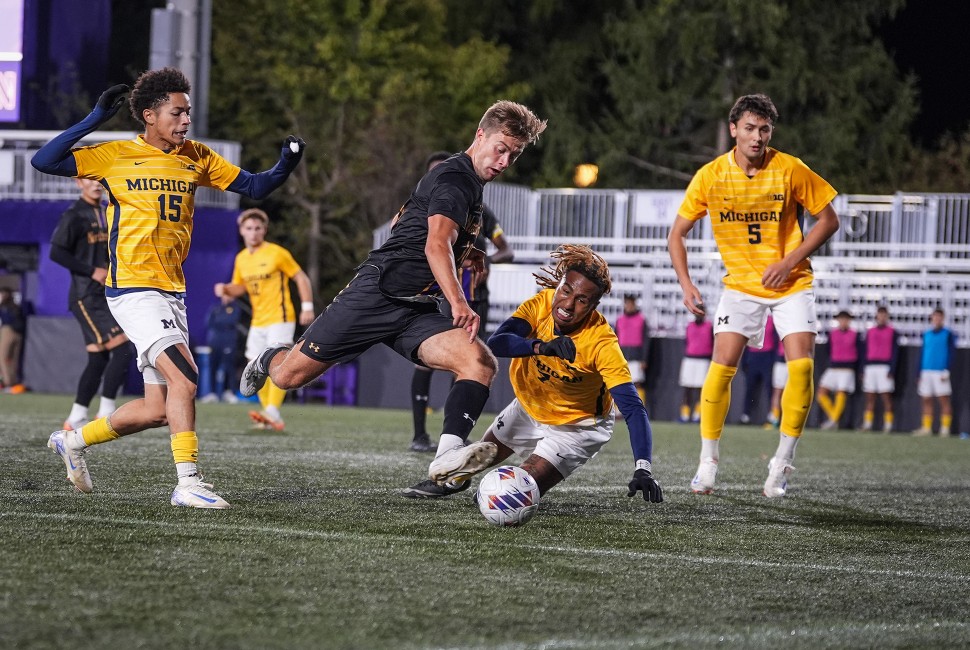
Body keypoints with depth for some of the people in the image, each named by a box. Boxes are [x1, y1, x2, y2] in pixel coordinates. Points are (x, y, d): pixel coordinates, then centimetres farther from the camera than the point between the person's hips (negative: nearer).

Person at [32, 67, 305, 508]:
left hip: (171, 292, 7)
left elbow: (254, 187, 14)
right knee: (184, 375, -23)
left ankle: (73, 440, 28)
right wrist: (93, 121, -14)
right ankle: (188, 483, -19)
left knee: (158, 410, 8)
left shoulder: (196, 158, 10)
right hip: (133, 289, -7)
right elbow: (44, 161, -8)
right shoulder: (116, 156, -3)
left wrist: (286, 165, -5)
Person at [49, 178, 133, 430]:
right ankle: (106, 414, -10)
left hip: (105, 297, 9)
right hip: (86, 298, -9)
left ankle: (75, 420, 15)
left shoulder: (105, 215, 16)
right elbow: (57, 253, -17)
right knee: (122, 350, -16)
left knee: (99, 359, 8)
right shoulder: (74, 216, -10)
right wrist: (92, 272, -19)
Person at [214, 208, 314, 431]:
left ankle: (272, 412, -30)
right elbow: (239, 287, 21)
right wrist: (225, 289, -2)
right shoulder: (241, 258, 10)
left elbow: (301, 278, -4)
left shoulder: (277, 253, -8)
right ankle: (271, 419, 13)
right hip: (258, 322, 7)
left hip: (280, 318, -7)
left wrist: (307, 306, -11)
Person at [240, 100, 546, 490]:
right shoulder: (453, 178, -11)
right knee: (289, 377, 0)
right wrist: (458, 304, -45)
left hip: (418, 312, 8)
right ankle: (269, 361, 38)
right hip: (376, 294, -8)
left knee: (481, 363, -22)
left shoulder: (473, 186, 19)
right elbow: (436, 245, -30)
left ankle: (447, 457, -39)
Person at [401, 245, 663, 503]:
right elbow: (496, 343, -39)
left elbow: (633, 408, -40)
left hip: (577, 427, -4)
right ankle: (454, 479, 59)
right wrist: (542, 347, -57)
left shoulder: (602, 342, -36)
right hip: (530, 407, 4)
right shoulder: (543, 303, -26)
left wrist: (643, 469, -52)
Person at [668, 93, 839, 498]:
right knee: (722, 366, -14)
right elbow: (677, 234, 2)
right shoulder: (711, 176, -8)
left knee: (801, 366, -16)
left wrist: (789, 261, -12)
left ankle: (782, 463, -2)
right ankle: (708, 462, 0)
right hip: (740, 283, 1)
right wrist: (686, 284, -11)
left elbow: (828, 220, -2)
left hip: (790, 283, -1)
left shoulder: (791, 170, -11)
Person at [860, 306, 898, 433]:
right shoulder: (870, 332, 16)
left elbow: (895, 352, 1)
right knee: (869, 398, 2)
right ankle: (867, 425, 3)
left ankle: (888, 425, -7)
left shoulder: (892, 332, 5)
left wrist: (892, 370, -9)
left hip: (885, 367, -4)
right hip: (870, 367, 4)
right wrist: (862, 370, 11)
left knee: (886, 397, -7)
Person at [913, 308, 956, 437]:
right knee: (926, 401, 4)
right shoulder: (926, 335, 16)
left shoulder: (948, 334, 2)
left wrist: (946, 371, -13)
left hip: (940, 372, -5)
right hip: (926, 372, 5)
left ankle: (945, 428, -6)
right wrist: (920, 374, 15)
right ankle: (926, 428, 6)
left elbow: (952, 354, -3)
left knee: (944, 400, -5)